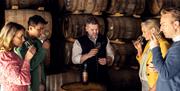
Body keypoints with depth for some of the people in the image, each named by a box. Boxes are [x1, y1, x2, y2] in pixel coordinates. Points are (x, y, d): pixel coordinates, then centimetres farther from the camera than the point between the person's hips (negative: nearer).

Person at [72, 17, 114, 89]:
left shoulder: (105, 39, 8)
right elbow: (74, 59, -9)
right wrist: (88, 55, -22)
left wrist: (107, 61, -11)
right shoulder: (79, 41, -2)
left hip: (103, 77, 3)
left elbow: (111, 55, 11)